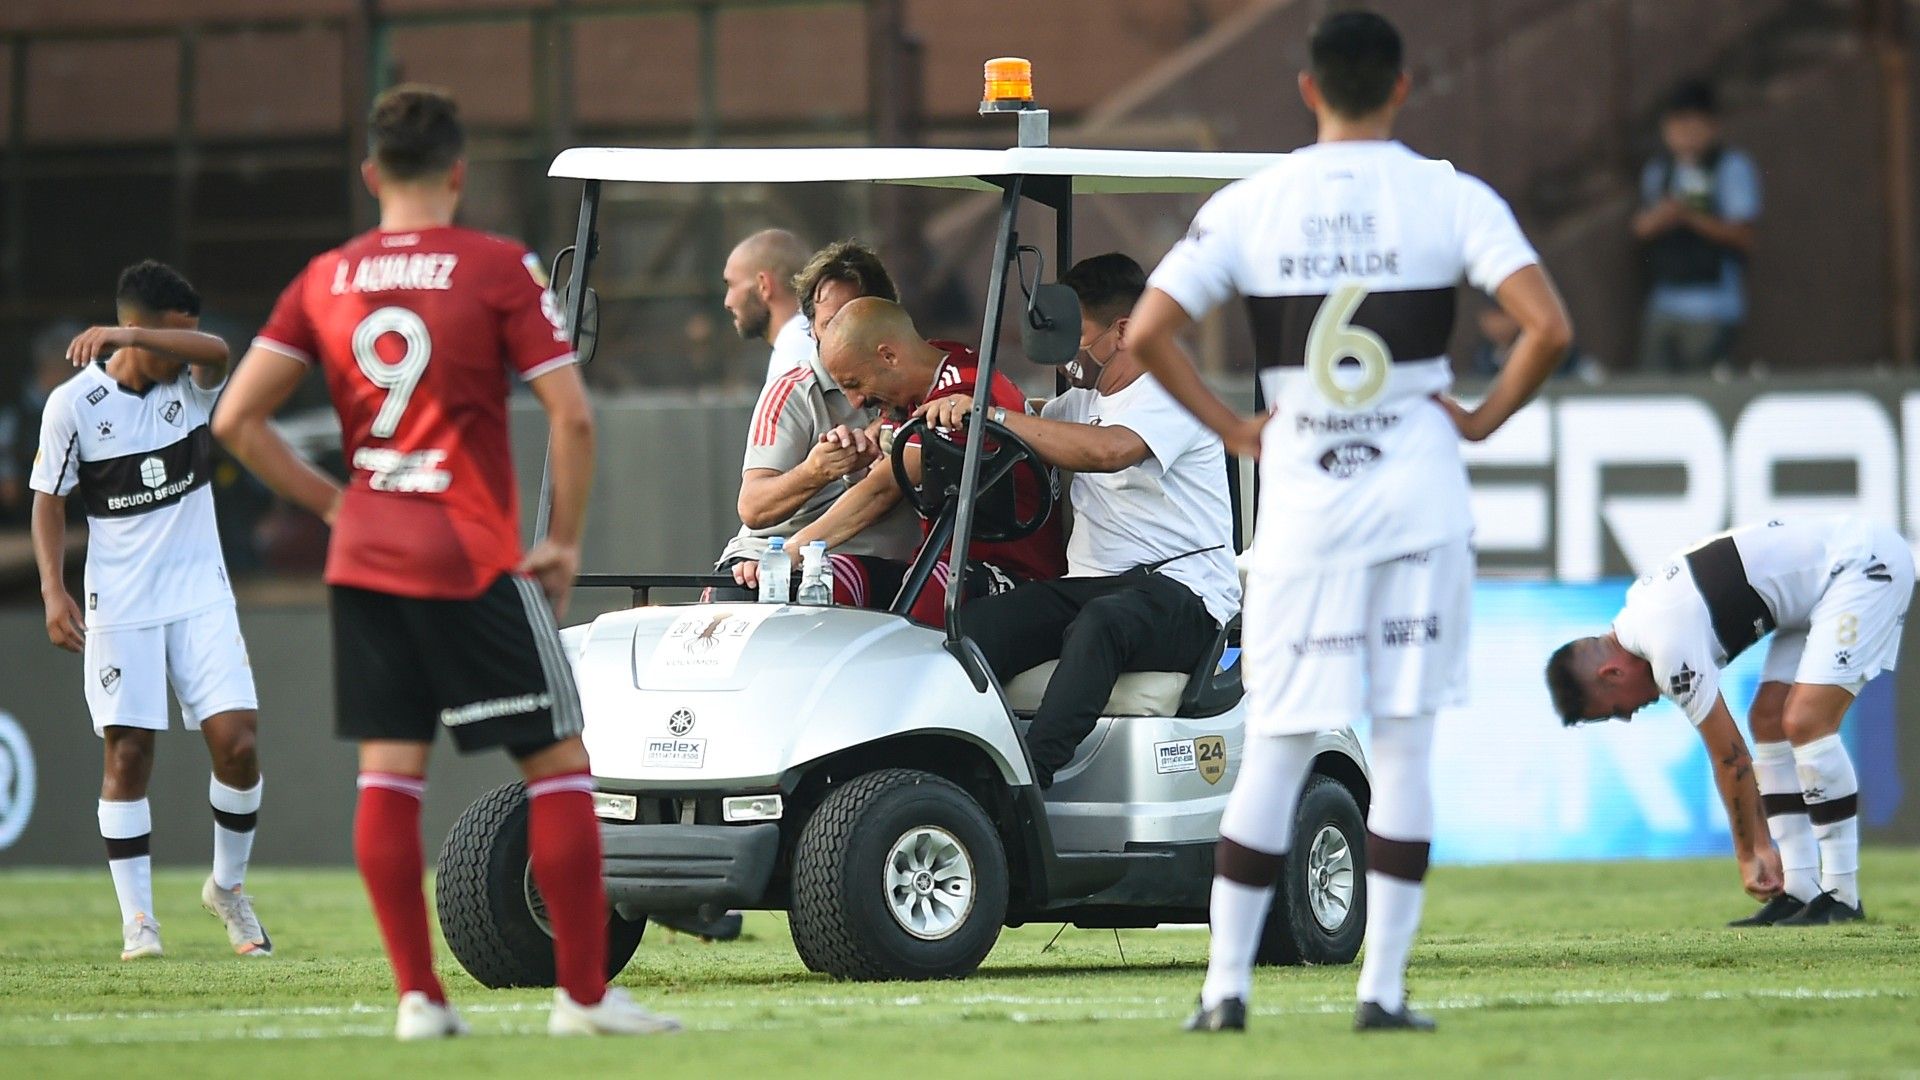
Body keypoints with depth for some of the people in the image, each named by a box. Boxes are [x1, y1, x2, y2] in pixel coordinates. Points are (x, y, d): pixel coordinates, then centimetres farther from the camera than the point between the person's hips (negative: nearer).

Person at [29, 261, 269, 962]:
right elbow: (49, 502, 2)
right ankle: (138, 920, 2)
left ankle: (228, 887, 15)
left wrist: (126, 336, -39)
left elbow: (216, 351, -25)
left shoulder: (189, 383, -1)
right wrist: (53, 590, -10)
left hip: (201, 594, 2)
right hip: (119, 607, -2)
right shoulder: (73, 403, -5)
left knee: (237, 741, -7)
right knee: (127, 752, -5)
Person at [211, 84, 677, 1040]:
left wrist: (328, 499, 11)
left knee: (388, 771, 5)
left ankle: (417, 994, 2)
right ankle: (583, 992, 0)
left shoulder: (324, 281, 5)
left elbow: (235, 420, 3)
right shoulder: (499, 269, -6)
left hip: (363, 557, 4)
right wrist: (564, 540, 0)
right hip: (472, 560, -4)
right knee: (558, 761, 3)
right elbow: (571, 415, -11)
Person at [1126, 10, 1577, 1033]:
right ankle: (1383, 988, 3)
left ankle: (1226, 986, 6)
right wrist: (1484, 417, 0)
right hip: (1419, 497, -1)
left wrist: (1232, 429, 4)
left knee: (1274, 753, 7)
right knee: (1404, 748, 5)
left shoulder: (1248, 206, 1)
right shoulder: (1451, 199, -2)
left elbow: (1146, 333, -4)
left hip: (1299, 499, 1)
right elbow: (1548, 326, -12)